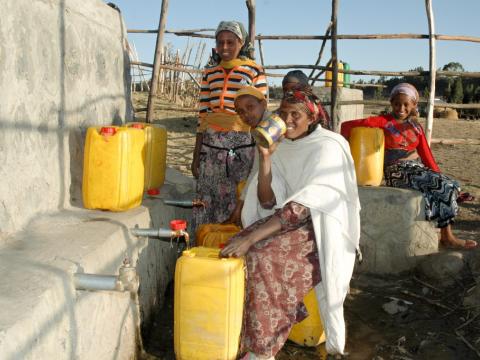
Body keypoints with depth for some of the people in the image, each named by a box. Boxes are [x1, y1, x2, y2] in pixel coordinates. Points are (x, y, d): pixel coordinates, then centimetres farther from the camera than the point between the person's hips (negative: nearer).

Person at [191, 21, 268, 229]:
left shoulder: (254, 71, 2)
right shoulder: (209, 73, 12)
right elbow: (203, 117, 13)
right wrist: (196, 157, 11)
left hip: (243, 147, -3)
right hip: (211, 146, 4)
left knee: (240, 201, -3)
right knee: (208, 201, 4)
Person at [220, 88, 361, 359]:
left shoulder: (328, 147, -16)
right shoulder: (281, 147, 4)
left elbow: (304, 205, -27)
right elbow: (268, 203, -4)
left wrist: (252, 237, -32)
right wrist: (265, 158, -15)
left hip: (322, 228, -6)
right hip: (290, 222, 6)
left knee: (265, 257, -29)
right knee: (239, 249, -18)